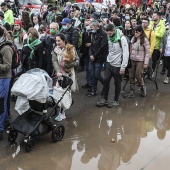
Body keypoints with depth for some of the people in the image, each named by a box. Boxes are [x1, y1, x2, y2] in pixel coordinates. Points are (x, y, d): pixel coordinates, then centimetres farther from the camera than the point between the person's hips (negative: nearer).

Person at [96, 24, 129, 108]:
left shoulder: (122, 38, -17)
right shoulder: (110, 38, 4)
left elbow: (126, 53, -19)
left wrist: (123, 66, -20)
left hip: (117, 65, -6)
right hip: (109, 63, 6)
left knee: (117, 83, 7)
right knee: (105, 80, 5)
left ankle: (116, 101, 21)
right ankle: (105, 99, 18)